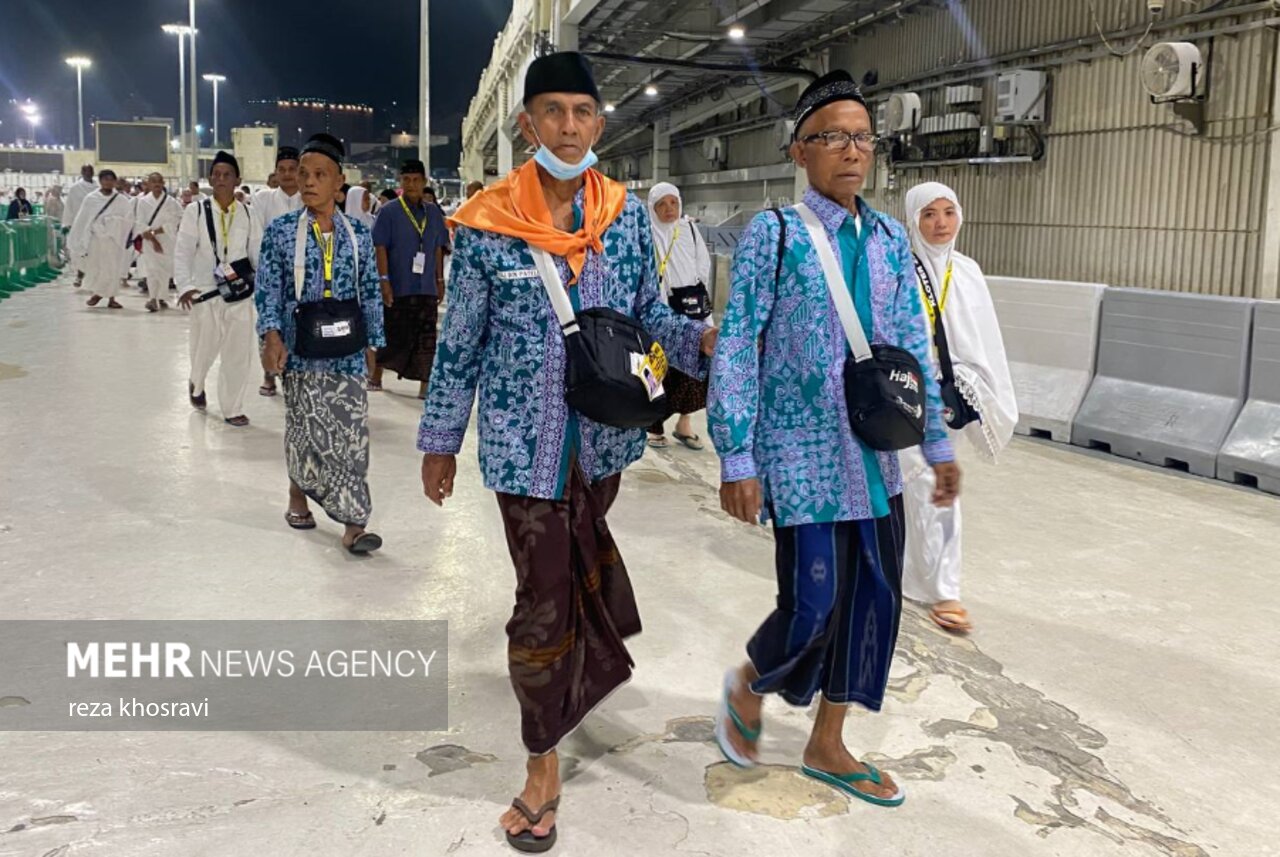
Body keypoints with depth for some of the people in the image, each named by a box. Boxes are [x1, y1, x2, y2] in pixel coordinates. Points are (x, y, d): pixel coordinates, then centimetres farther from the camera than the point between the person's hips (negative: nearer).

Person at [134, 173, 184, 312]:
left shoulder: (171, 202, -1)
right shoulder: (143, 202, 1)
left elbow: (172, 223, -5)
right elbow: (141, 224, -3)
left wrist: (154, 231, -12)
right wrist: (152, 239, -14)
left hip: (167, 240, 1)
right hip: (149, 241, -1)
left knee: (165, 270, 4)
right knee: (151, 269, -13)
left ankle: (161, 298, 18)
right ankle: (152, 299, -18)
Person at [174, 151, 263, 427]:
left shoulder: (248, 215, 3)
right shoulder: (195, 211, -4)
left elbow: (259, 254, 2)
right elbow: (183, 252, -8)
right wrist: (185, 286, -22)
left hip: (240, 294, 2)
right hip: (206, 293, -1)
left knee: (239, 354, 2)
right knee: (205, 350, 12)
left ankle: (232, 408, 15)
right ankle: (196, 384, 45)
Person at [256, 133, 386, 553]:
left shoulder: (358, 234, 6)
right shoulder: (281, 231, 2)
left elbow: (370, 292, 9)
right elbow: (268, 289, -1)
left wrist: (374, 340, 6)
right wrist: (272, 335, -15)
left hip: (346, 350, 1)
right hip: (301, 349, -1)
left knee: (352, 431, -3)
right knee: (308, 428, 3)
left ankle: (352, 523, -1)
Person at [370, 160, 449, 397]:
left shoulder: (434, 214, 9)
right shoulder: (389, 212, -4)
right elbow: (380, 247, -6)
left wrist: (440, 280, 12)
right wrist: (384, 280, -12)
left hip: (427, 287, 3)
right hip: (398, 287, -3)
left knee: (426, 337, 2)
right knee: (394, 334, 7)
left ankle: (425, 384, 8)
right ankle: (376, 375, 26)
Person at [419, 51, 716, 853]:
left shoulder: (629, 215, -2)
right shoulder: (487, 224, -10)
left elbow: (648, 313, 6)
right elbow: (460, 343, -2)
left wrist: (702, 340, -16)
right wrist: (440, 441, 3)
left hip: (605, 433, 3)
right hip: (525, 441, -3)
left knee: (583, 566, 23)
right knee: (546, 594, 3)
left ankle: (582, 670, 51)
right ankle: (544, 766, 20)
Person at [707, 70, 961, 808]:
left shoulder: (891, 240, 7)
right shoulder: (774, 234, -8)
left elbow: (915, 346, 13)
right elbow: (736, 350, -10)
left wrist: (939, 443, 12)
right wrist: (736, 460, -13)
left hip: (875, 457, 6)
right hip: (802, 457, -6)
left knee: (873, 600, 10)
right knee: (813, 602, -4)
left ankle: (828, 746, 29)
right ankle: (749, 686, 30)